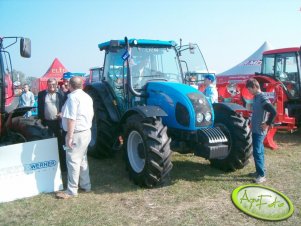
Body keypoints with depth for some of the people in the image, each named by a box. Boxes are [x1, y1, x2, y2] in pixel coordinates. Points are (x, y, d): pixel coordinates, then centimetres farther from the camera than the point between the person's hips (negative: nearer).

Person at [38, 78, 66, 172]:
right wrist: (41, 121, -5)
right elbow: (40, 108, 3)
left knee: (60, 144, 5)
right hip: (47, 123, 1)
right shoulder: (42, 94, 4)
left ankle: (63, 165, 14)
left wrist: (62, 114, -13)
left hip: (58, 122, 0)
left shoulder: (60, 94, 3)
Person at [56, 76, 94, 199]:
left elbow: (71, 118, -22)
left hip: (77, 134, -9)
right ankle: (85, 185, 26)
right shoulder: (87, 96, 12)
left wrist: (70, 136, -20)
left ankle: (71, 190, 3)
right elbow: (91, 114, 20)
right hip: (86, 132, 9)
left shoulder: (73, 97, -16)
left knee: (73, 161, -3)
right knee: (82, 159, 18)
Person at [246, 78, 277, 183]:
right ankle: (261, 170, 26)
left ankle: (261, 175, -4)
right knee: (259, 151, 16)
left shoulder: (263, 98, -19)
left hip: (259, 130, -9)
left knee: (257, 152, -10)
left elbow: (273, 112, -26)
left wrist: (267, 124, -19)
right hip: (255, 129, 9)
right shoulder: (256, 97, 10)